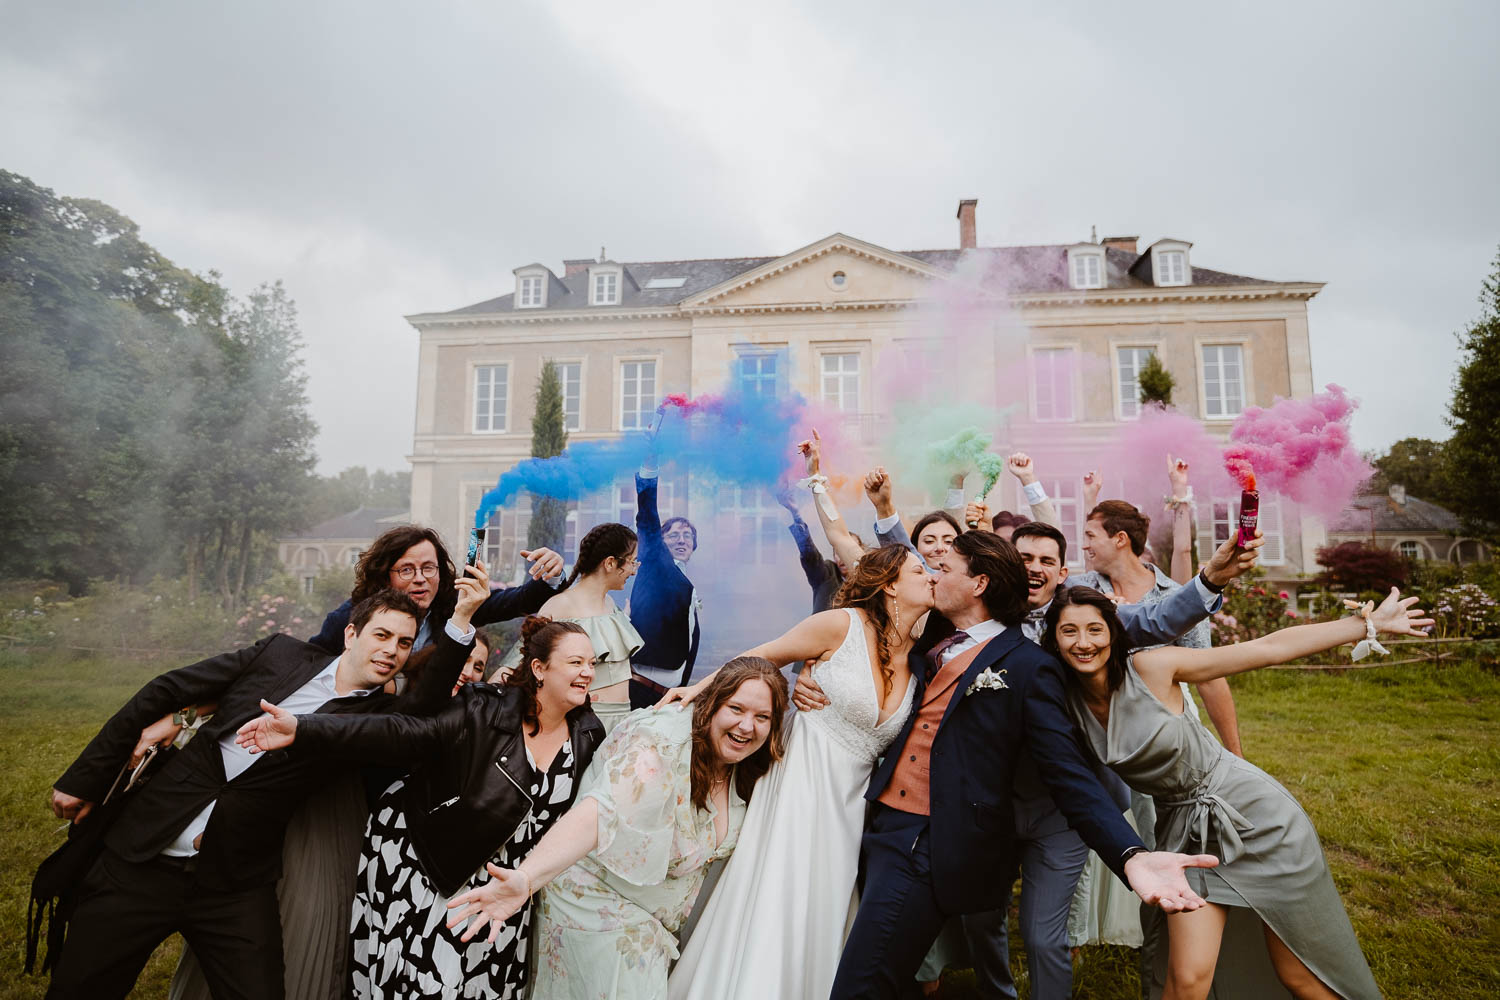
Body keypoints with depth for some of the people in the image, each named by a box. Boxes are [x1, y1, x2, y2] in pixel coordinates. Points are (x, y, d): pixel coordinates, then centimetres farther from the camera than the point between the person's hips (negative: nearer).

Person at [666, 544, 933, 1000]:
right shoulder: (842, 624, -13)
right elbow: (763, 656, -2)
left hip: (851, 799, 5)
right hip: (802, 778, -5)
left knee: (825, 908, 11)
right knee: (776, 905, 0)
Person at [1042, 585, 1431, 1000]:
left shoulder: (1152, 666, -19)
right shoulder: (1070, 703, -8)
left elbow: (1268, 648, -14)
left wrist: (1368, 623, -12)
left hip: (1253, 812, -2)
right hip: (1187, 836, 3)